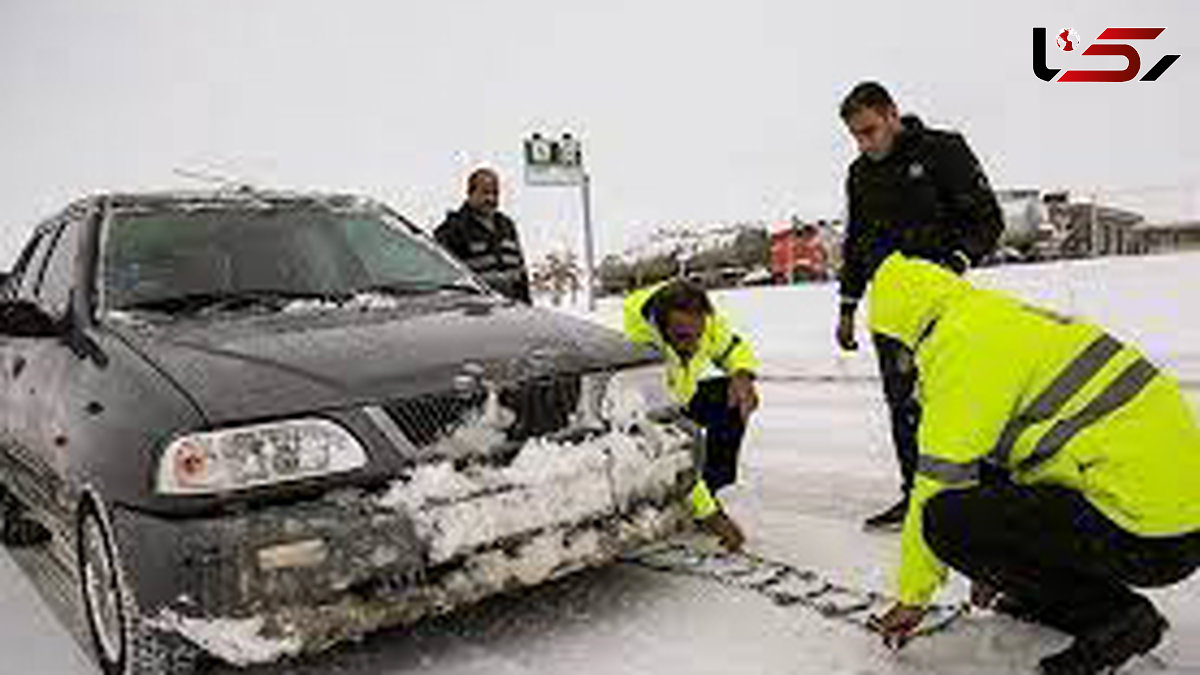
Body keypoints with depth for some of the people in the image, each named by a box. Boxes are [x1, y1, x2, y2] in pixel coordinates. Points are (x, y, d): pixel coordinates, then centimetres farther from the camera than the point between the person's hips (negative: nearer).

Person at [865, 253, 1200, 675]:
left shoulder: (963, 343, -14)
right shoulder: (1021, 320, 17)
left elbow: (942, 479, -13)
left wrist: (912, 598, -1)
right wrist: (995, 563, 36)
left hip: (1150, 537, -10)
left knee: (945, 517, -17)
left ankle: (1113, 615, -3)